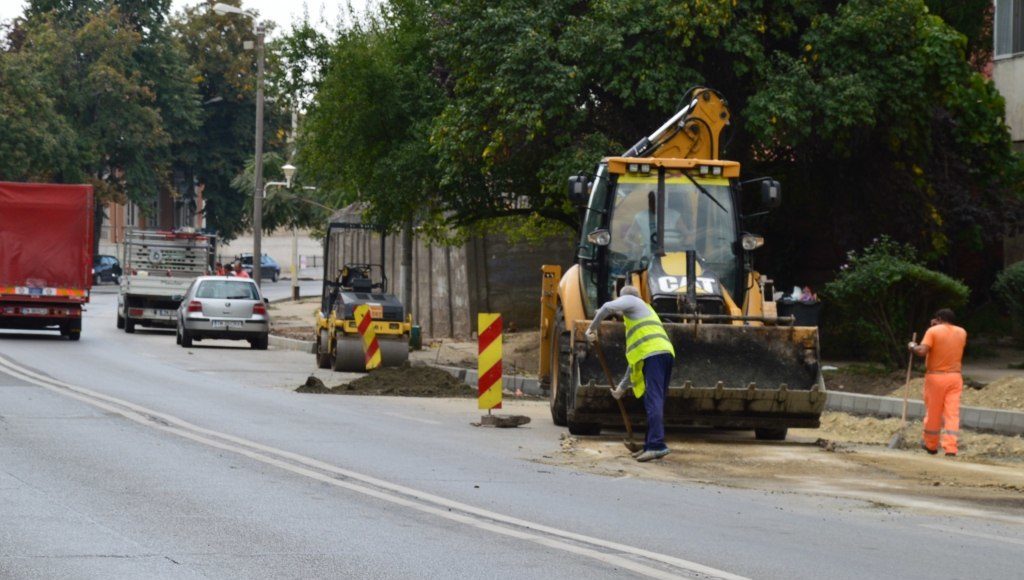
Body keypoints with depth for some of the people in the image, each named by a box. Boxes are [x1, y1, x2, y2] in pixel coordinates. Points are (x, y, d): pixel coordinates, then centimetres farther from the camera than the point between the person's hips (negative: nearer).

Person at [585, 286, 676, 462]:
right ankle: (650, 445, 14)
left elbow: (608, 307, -9)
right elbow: (635, 359, 39)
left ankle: (657, 444, -26)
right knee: (654, 402, 13)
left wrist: (593, 327, 4)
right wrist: (622, 387, 41)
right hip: (666, 354, 9)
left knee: (653, 400, -16)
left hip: (654, 354, -9)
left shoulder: (631, 301, 16)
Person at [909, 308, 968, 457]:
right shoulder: (962, 333, 7)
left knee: (933, 412, 11)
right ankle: (950, 448, -13)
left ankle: (931, 445, 25)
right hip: (955, 377, 3)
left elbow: (922, 351, -19)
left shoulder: (934, 331, -9)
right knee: (952, 413, -2)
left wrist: (913, 346, 1)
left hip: (936, 376, -3)